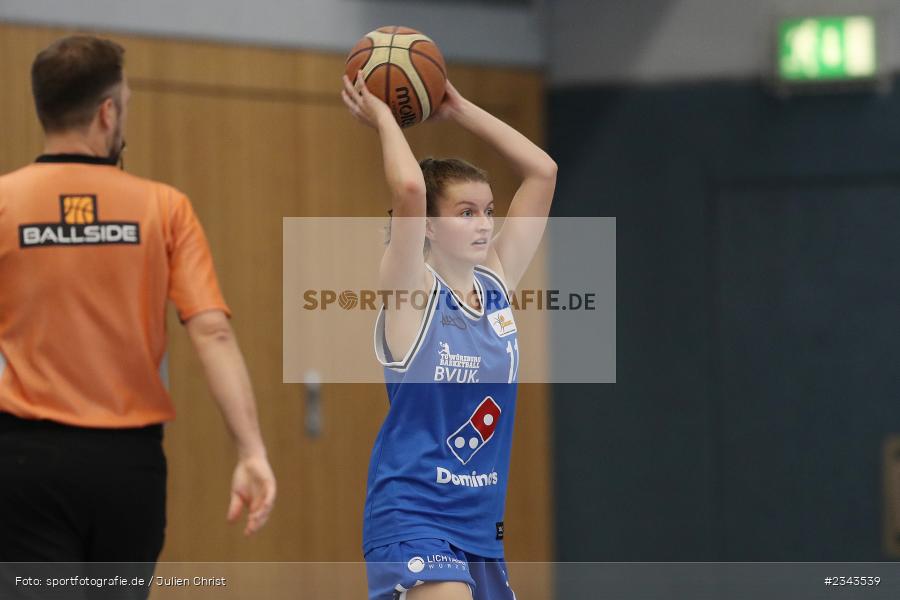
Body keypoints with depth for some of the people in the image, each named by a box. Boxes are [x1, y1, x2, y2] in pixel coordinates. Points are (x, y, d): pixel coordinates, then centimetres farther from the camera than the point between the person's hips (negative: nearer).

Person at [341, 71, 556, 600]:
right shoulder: (411, 292, -10)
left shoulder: (497, 280, 7)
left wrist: (459, 110, 6)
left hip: (481, 522, 7)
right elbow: (409, 190, -27)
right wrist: (383, 117, -12)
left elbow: (543, 171, 7)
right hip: (413, 518, -7)